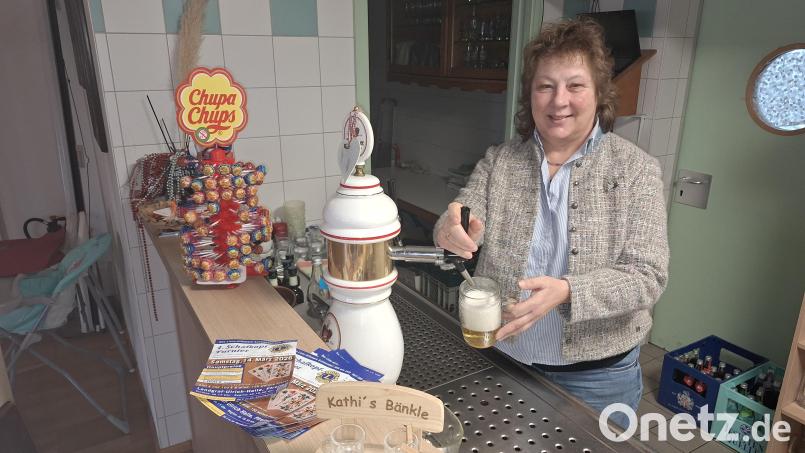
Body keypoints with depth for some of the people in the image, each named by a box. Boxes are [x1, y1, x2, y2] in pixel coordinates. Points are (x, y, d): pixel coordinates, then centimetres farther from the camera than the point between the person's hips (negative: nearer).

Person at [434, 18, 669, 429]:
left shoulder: (635, 168, -9)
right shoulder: (498, 161, -3)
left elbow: (647, 276, -16)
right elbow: (460, 229, -9)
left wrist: (567, 291, -34)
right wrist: (451, 230, -34)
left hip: (597, 375, -2)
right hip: (501, 358, 2)